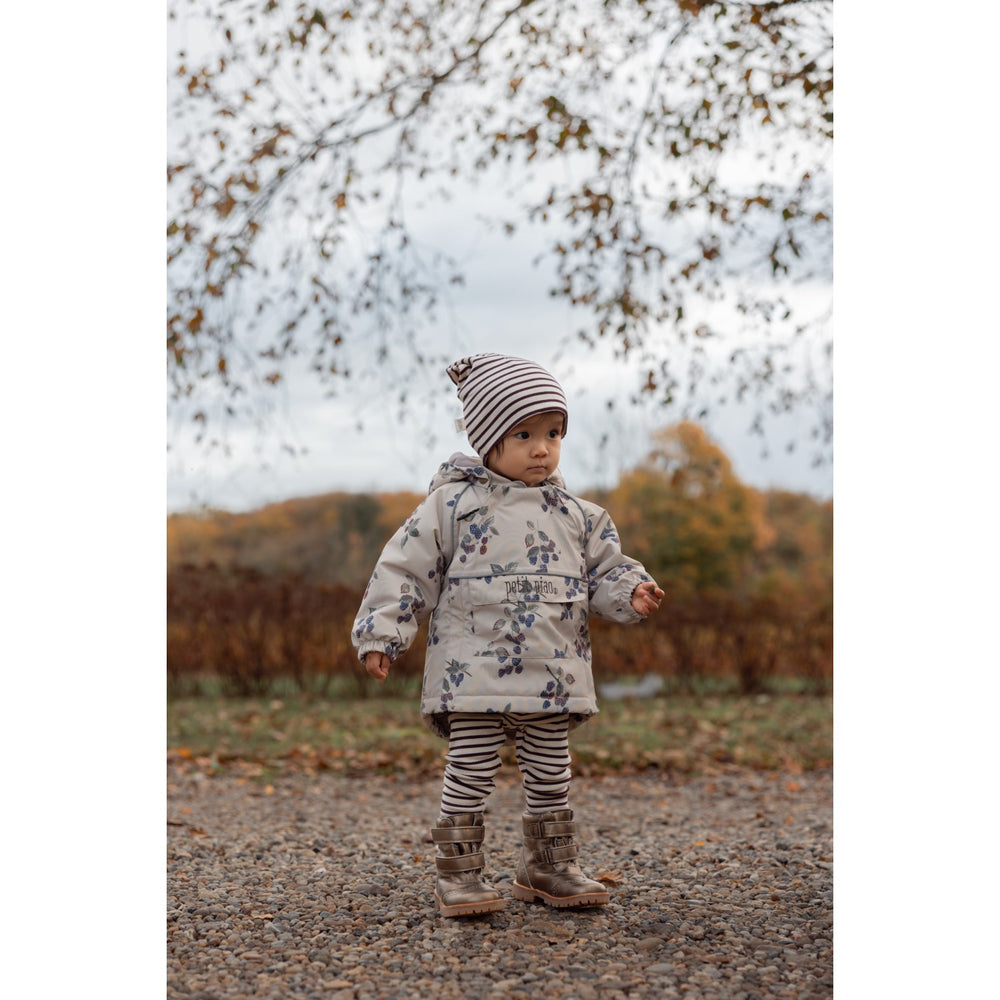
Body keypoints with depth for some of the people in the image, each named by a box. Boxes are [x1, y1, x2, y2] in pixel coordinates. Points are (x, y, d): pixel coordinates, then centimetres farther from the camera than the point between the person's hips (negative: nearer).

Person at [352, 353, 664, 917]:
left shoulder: (574, 515, 9)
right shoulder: (453, 503, -2)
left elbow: (604, 570, 14)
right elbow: (406, 568, -2)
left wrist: (631, 593, -7)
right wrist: (381, 633, -7)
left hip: (553, 674, 4)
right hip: (475, 672, -4)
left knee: (550, 774, 12)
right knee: (472, 774, -2)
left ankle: (550, 868, 26)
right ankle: (460, 875, 11)